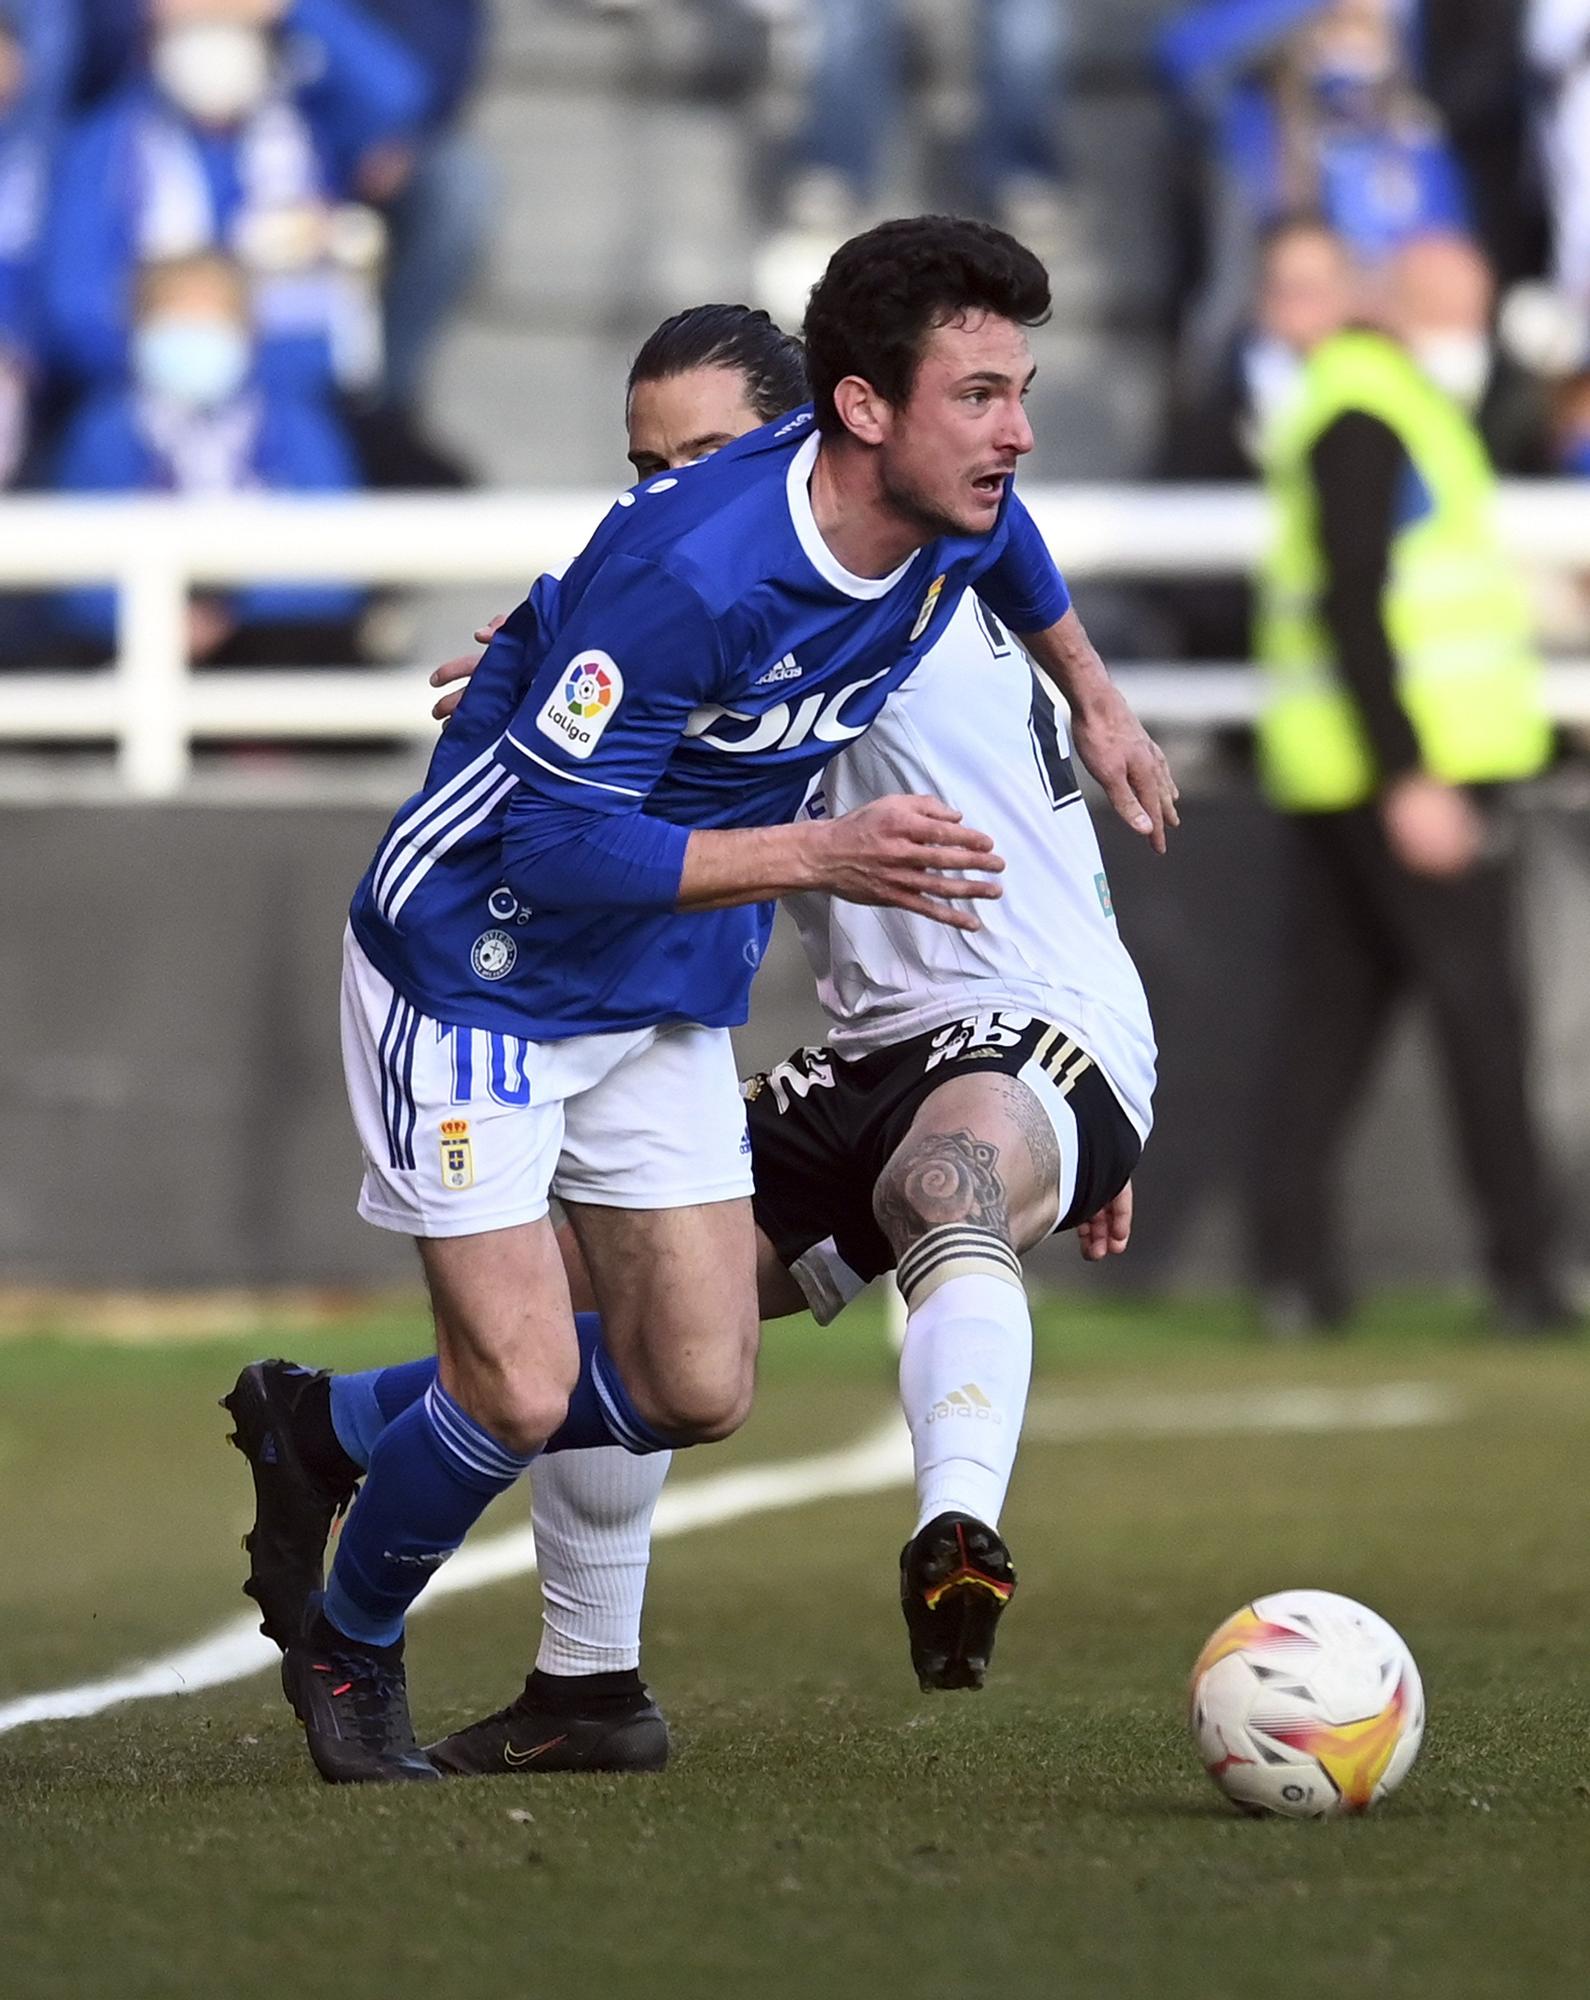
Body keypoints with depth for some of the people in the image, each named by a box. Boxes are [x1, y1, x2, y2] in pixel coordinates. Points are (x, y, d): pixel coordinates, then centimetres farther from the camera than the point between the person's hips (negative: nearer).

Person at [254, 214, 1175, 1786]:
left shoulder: (947, 517, -10)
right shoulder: (694, 567, -34)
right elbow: (558, 843, -32)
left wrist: (1092, 696, 28)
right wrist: (819, 857, -38)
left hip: (665, 1000, 7)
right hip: (477, 976, -7)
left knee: (697, 1392, 2)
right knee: (523, 1390, -12)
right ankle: (347, 1649, 18)